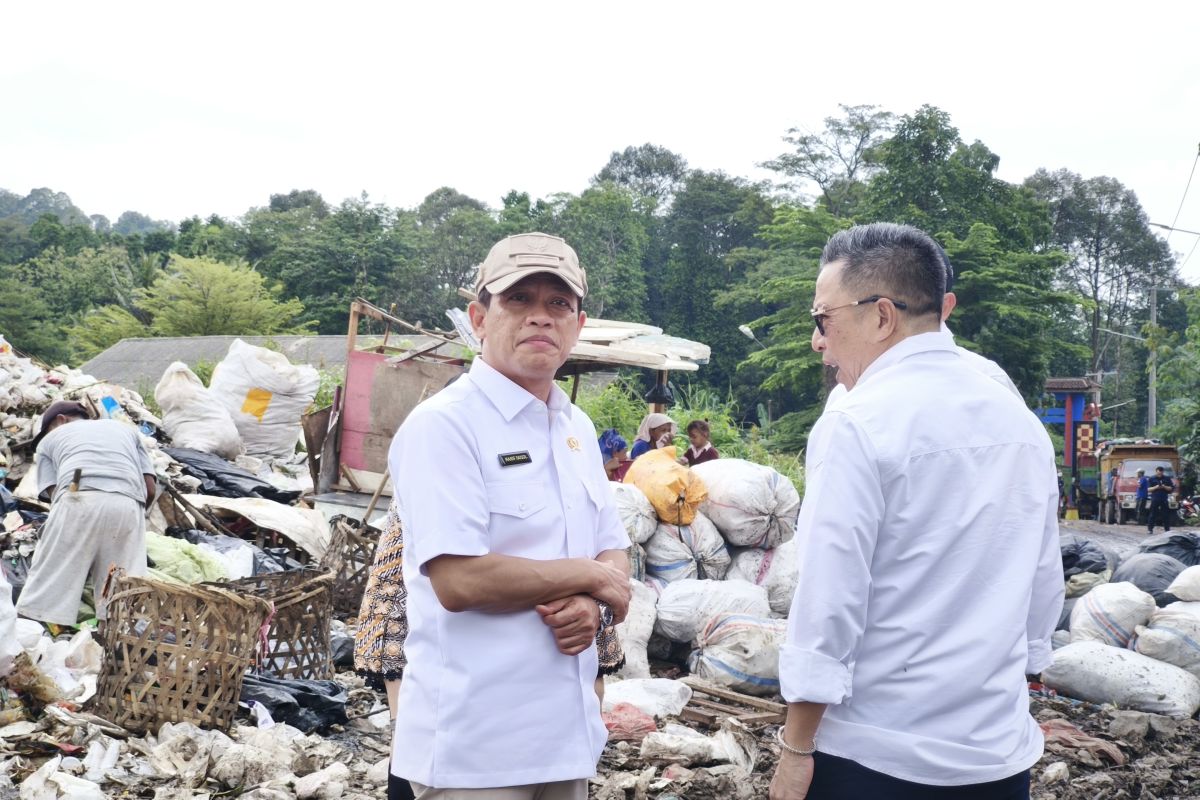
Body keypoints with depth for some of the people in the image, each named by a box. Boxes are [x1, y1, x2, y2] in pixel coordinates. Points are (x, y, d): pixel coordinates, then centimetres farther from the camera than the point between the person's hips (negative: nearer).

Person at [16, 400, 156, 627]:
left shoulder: (49, 439, 29)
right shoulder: (125, 429, 35)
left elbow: (54, 493, 14)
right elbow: (150, 489, 23)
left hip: (79, 501, -2)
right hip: (128, 505, 2)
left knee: (42, 602, -4)